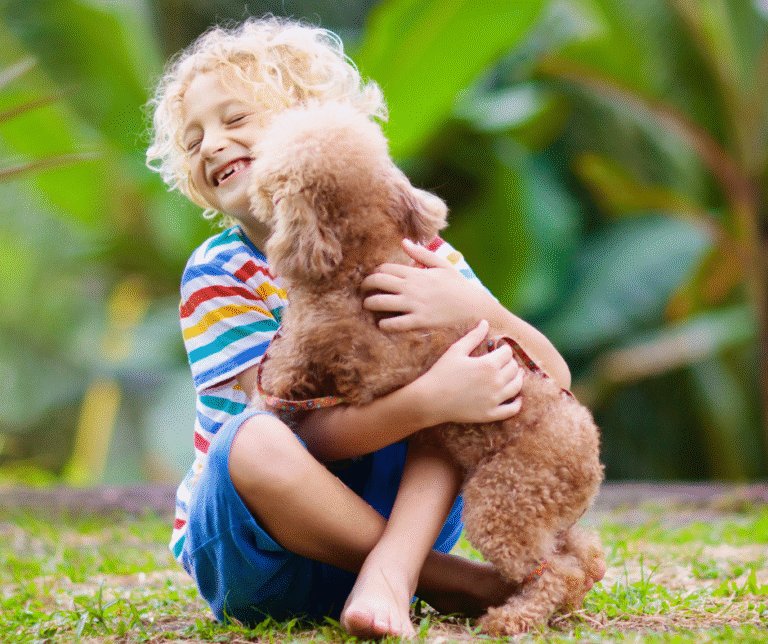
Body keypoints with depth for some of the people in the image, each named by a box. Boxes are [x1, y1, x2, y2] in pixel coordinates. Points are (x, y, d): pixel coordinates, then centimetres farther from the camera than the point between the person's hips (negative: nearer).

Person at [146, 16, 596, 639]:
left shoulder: (399, 245, -2)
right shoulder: (219, 272, -9)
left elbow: (554, 377, -8)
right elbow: (302, 435, -20)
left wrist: (473, 306, -29)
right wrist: (429, 400, -37)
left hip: (387, 517, 3)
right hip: (247, 544, -2)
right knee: (257, 442, -35)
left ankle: (389, 573, -30)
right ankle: (445, 579, -17)